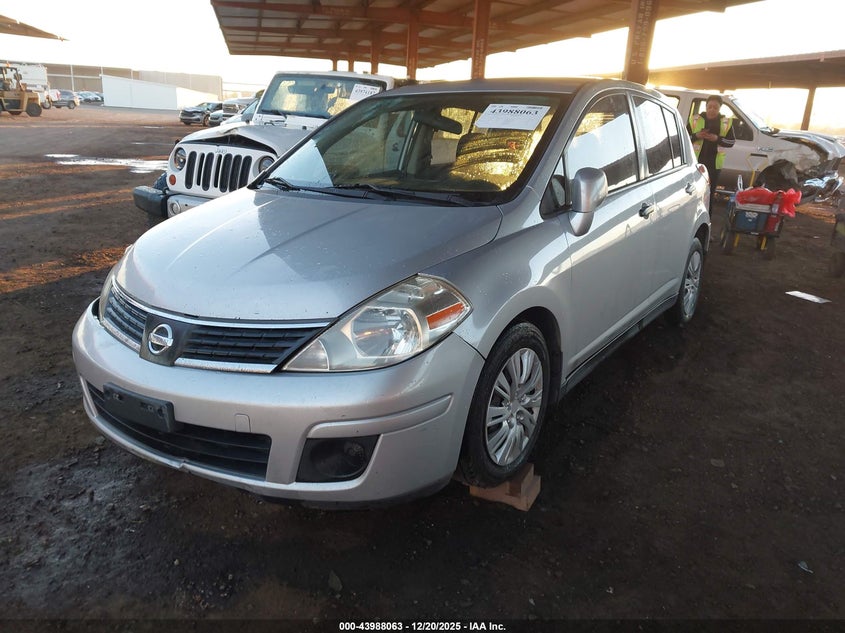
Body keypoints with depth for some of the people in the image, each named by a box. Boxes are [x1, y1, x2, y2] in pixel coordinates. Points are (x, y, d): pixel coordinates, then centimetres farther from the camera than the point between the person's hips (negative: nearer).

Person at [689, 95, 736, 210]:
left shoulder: (726, 122, 1)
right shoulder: (695, 119, 0)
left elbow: (731, 142, 3)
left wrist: (718, 139, -15)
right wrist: (696, 136, -17)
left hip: (714, 163, 1)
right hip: (696, 161, -1)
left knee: (710, 192, 7)